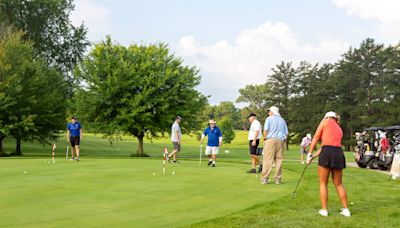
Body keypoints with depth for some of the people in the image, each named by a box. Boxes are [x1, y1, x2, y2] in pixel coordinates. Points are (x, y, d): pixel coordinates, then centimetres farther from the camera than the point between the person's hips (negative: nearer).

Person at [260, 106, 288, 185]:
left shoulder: (269, 119, 1)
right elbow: (286, 133, 13)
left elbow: (266, 130, -8)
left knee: (268, 160, -4)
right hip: (281, 141, 4)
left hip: (271, 140, -4)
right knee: (279, 160, 5)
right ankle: (278, 179, 4)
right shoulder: (282, 120, 17)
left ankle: (265, 178, -4)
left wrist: (265, 139, 4)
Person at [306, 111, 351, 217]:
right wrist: (313, 156, 24)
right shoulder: (339, 130, 28)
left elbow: (315, 138, 7)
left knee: (323, 183, 8)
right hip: (339, 154, 5)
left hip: (327, 153, -5)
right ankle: (346, 209, 19)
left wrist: (309, 154, 12)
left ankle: (324, 210, 10)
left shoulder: (326, 121, 12)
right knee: (338, 184, 18)